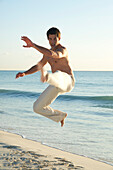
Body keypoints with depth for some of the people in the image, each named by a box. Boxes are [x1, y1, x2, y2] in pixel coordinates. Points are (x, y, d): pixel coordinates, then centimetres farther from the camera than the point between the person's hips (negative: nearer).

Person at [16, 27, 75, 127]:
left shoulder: (63, 50, -10)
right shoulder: (48, 53, 16)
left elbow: (52, 54, -34)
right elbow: (38, 66, 27)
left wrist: (33, 45, -35)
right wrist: (24, 73, 10)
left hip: (67, 81, -8)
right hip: (56, 86, 8)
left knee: (57, 74, -44)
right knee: (37, 107, 4)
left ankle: (46, 76, -80)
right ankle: (61, 116, 23)